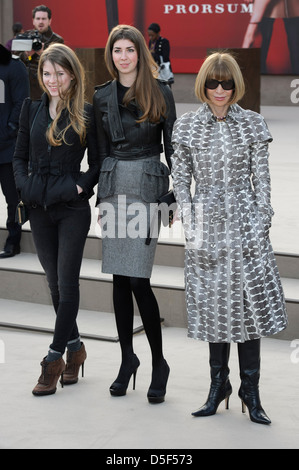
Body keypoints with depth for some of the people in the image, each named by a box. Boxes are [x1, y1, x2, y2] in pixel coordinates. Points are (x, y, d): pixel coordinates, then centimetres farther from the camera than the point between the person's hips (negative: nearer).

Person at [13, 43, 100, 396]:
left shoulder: (85, 115, -4)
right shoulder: (32, 109, 7)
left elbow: (98, 162, 0)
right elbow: (19, 156, 12)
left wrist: (81, 186, -13)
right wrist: (24, 186, -2)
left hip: (72, 208, -4)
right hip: (39, 207, 4)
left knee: (67, 282, -2)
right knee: (55, 282, 11)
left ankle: (55, 357, 3)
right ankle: (74, 347, 26)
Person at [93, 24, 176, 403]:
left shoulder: (159, 93, 1)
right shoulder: (102, 97, 10)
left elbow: (172, 146, 2)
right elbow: (101, 150, 14)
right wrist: (101, 196, 9)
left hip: (148, 185, -4)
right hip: (114, 187, 4)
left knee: (137, 279, -10)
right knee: (119, 277, 6)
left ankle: (159, 362, 2)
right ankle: (127, 358, 17)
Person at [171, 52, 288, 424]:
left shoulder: (252, 124, 2)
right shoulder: (187, 126, 2)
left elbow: (262, 177, 3)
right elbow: (180, 179, 4)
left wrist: (262, 222, -2)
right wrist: (190, 225, -2)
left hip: (245, 222, 0)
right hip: (207, 225, 1)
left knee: (250, 300, -1)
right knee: (212, 303, 6)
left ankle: (250, 389, 8)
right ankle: (218, 383, 19)